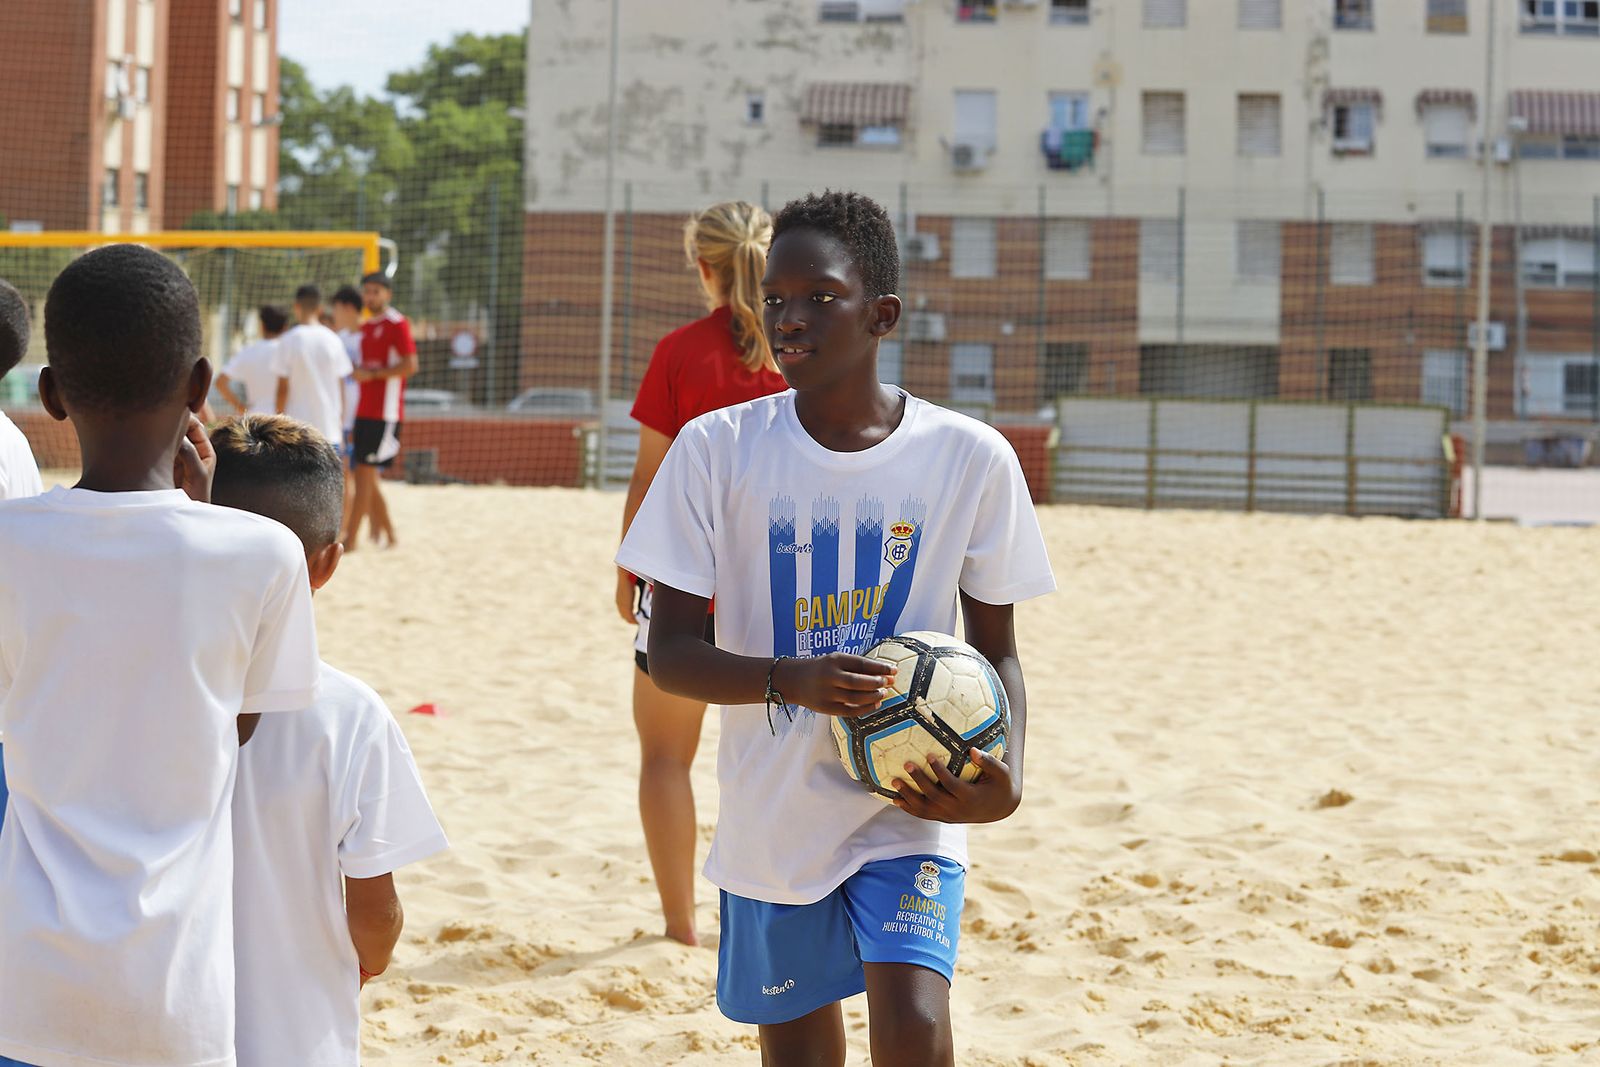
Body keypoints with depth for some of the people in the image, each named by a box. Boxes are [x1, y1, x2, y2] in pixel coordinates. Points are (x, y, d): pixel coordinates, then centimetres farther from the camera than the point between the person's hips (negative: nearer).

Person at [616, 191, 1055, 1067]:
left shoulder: (970, 459, -6)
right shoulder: (716, 450, -7)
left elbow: (995, 649, 4)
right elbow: (669, 653, -7)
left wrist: (1004, 775, -15)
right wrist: (792, 680, -26)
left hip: (909, 809, -1)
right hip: (772, 820, 1)